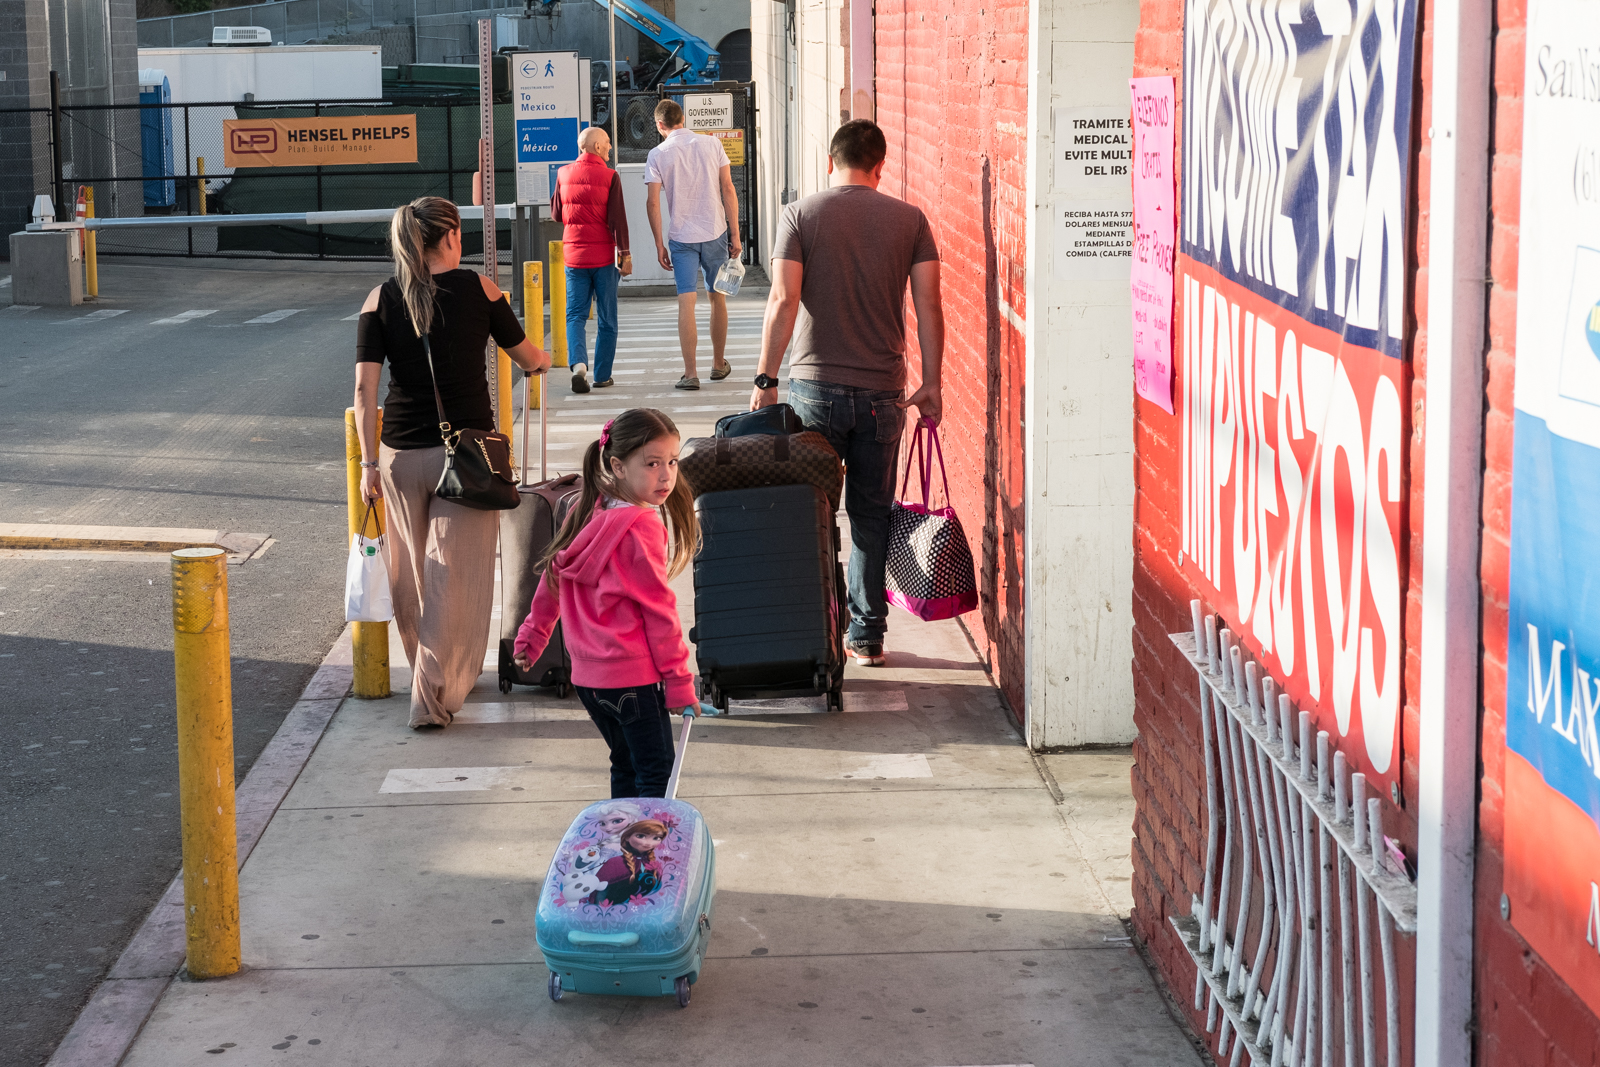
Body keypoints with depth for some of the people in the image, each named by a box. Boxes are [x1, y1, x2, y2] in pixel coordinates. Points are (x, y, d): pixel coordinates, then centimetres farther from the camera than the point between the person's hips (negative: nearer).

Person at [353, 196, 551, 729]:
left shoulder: (379, 300, 0)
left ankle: (434, 676, 34)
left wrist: (369, 463, 1)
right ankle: (434, 695, -5)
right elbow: (525, 355, 11)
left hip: (402, 454, 3)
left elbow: (365, 389, -5)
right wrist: (541, 359, 35)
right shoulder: (478, 288, -3)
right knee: (456, 574, 1)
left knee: (413, 573, 17)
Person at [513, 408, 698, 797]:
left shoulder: (587, 513, 8)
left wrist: (532, 635, 30)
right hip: (632, 673, -8)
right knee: (657, 772, -6)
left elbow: (553, 576, 17)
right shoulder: (641, 528, -16)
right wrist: (680, 682, -8)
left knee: (626, 765, 17)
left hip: (588, 673, 8)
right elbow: (657, 609, -14)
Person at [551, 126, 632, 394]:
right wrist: (625, 253, -8)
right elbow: (618, 218, -12)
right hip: (603, 255, -2)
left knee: (575, 315, 6)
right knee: (607, 319, 9)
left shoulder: (564, 174, 2)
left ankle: (578, 364, -18)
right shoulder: (609, 176, -8)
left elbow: (556, 214, 10)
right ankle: (602, 376, 11)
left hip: (573, 254, 3)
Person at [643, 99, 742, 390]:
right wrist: (735, 235, 4)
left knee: (686, 303, -3)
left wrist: (659, 245, 1)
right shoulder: (711, 144, 2)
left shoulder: (657, 155, -3)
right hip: (715, 232, 2)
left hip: (682, 237, -2)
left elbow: (652, 203, -6)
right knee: (717, 298, 15)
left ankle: (690, 373, -8)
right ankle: (718, 364, 27)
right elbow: (728, 190, 0)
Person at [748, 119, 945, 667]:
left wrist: (765, 381, -7)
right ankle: (867, 636, 14)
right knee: (872, 514, 10)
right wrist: (930, 382, 4)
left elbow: (783, 300, -10)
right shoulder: (910, 219, 2)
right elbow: (928, 304, -2)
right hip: (883, 391, 1)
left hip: (815, 386, -1)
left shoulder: (801, 215, -2)